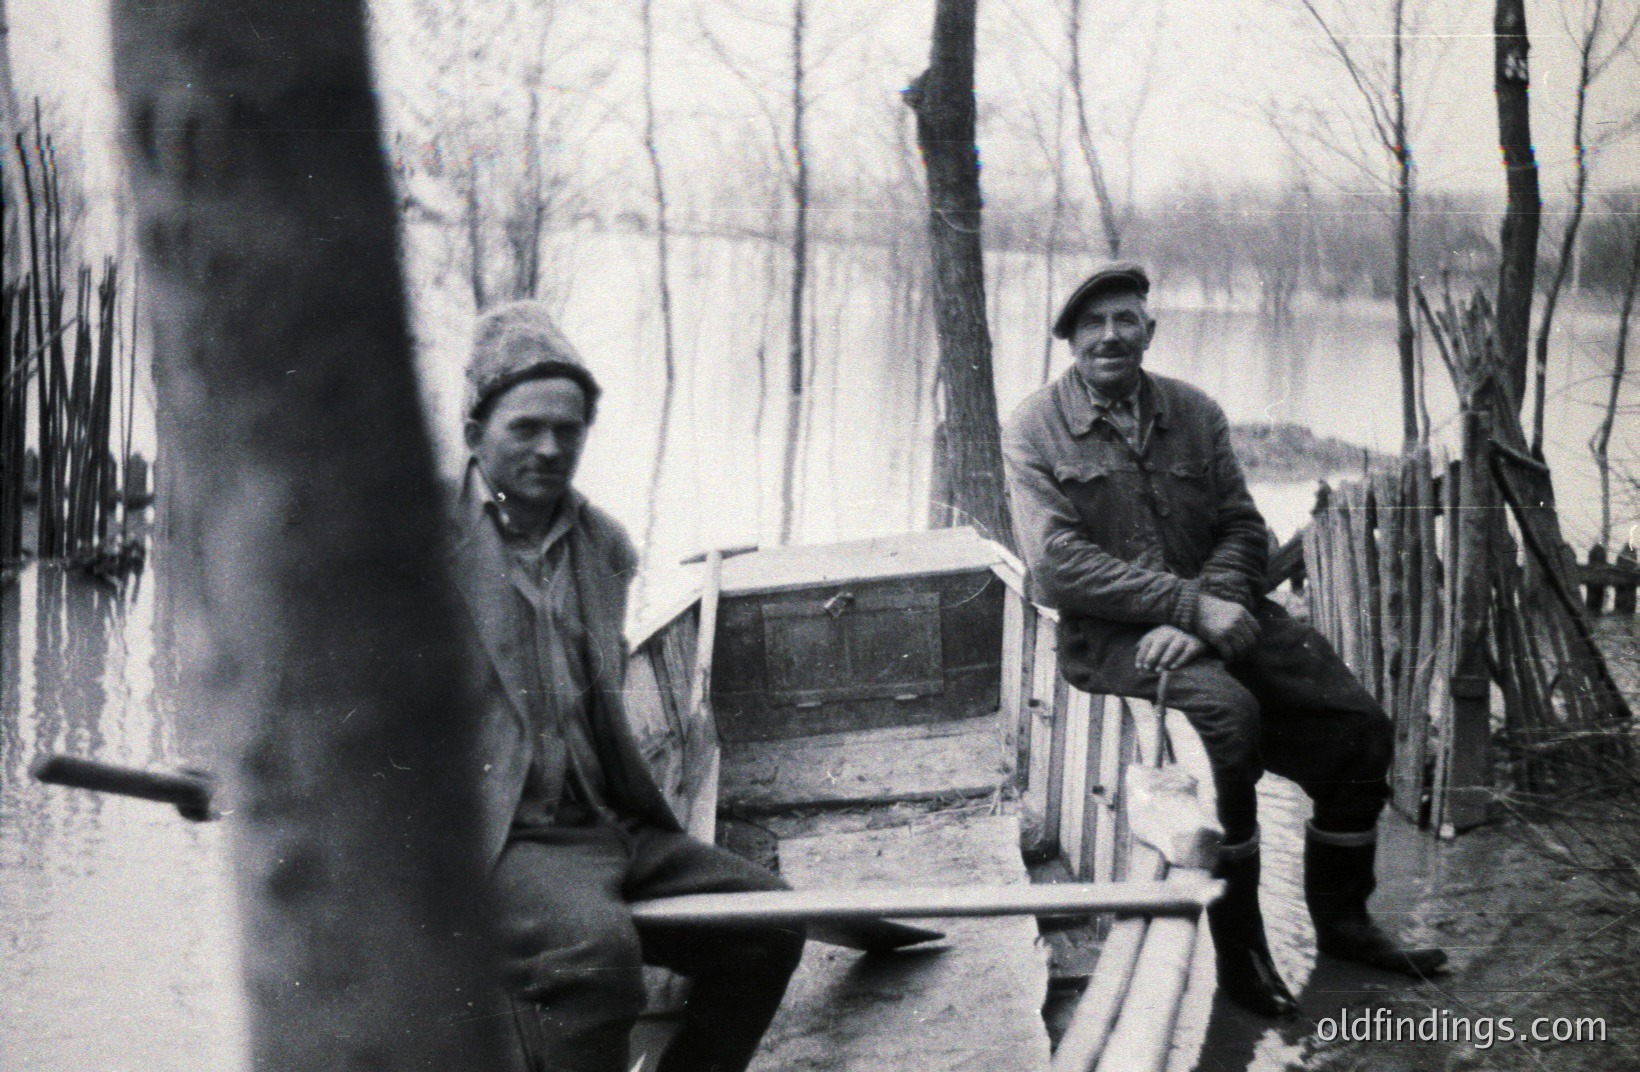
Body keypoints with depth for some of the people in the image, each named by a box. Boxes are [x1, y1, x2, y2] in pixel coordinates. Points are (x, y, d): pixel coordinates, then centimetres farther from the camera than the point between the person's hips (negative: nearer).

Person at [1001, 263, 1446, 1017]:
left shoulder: (1194, 413, 11)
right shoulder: (1034, 429, -3)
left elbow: (1243, 528, 6)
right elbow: (1059, 565, -13)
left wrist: (1208, 612, -15)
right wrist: (1193, 605, -20)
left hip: (1210, 614, 5)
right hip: (1106, 634, -5)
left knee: (1358, 723, -8)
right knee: (1226, 711, -33)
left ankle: (1340, 919, 13)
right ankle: (1237, 946, -19)